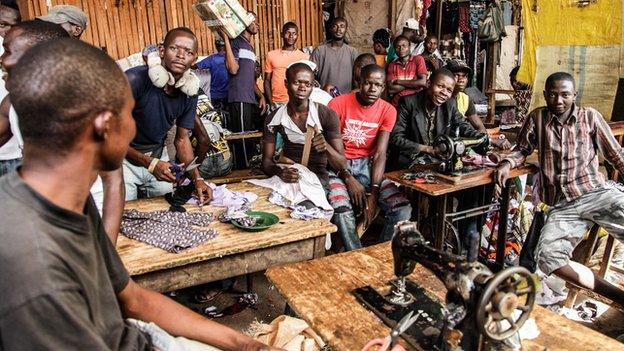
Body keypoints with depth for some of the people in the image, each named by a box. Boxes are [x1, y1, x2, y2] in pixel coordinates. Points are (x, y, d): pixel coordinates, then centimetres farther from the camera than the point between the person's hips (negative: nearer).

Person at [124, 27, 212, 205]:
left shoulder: (189, 92, -8)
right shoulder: (134, 79, -25)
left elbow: (182, 139, 2)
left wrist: (197, 179, -9)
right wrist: (150, 163, -24)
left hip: (158, 155, 5)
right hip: (124, 158, -4)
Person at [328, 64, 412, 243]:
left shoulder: (388, 111, 0)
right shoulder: (338, 104, -8)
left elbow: (380, 154, -7)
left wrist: (374, 192, -19)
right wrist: (349, 179, -21)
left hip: (368, 165, 3)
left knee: (403, 210, -17)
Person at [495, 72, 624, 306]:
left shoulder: (590, 116, 7)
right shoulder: (537, 118, 7)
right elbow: (523, 149, 19)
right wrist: (507, 163, -2)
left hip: (596, 192, 0)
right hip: (562, 205, 0)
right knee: (547, 256, -22)